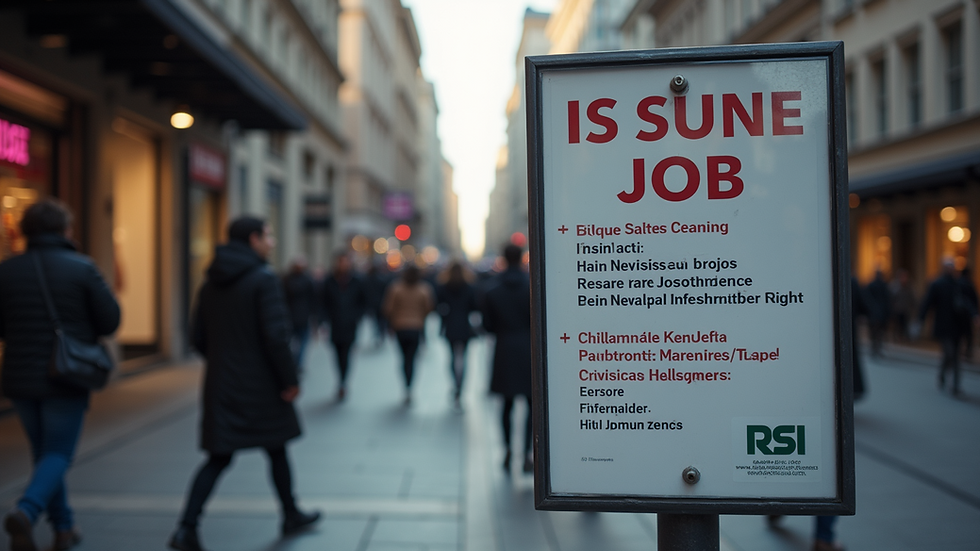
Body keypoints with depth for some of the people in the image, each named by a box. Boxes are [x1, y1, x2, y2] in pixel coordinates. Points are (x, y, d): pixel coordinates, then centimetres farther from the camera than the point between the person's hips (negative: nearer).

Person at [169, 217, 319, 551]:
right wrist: (290, 380, -12)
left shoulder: (211, 283, 9)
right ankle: (291, 516, 30)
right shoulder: (264, 279, -13)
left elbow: (199, 338, 11)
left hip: (220, 386, 5)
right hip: (260, 386, -5)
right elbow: (276, 335, -20)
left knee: (218, 459, 8)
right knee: (277, 450, 14)